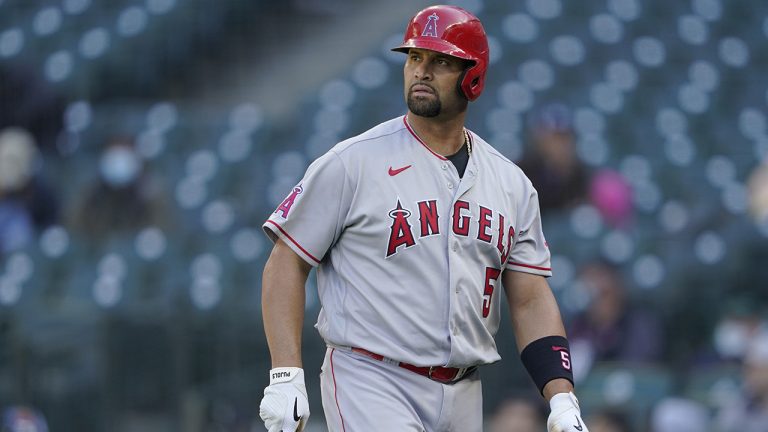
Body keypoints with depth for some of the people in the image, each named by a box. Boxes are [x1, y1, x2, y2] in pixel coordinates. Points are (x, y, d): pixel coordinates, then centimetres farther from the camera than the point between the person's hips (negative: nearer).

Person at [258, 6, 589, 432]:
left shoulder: (512, 185, 10)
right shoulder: (353, 162, -3)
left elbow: (531, 301, 10)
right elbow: (286, 263, -3)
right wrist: (286, 377, -13)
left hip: (463, 396, 5)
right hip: (370, 382, -5)